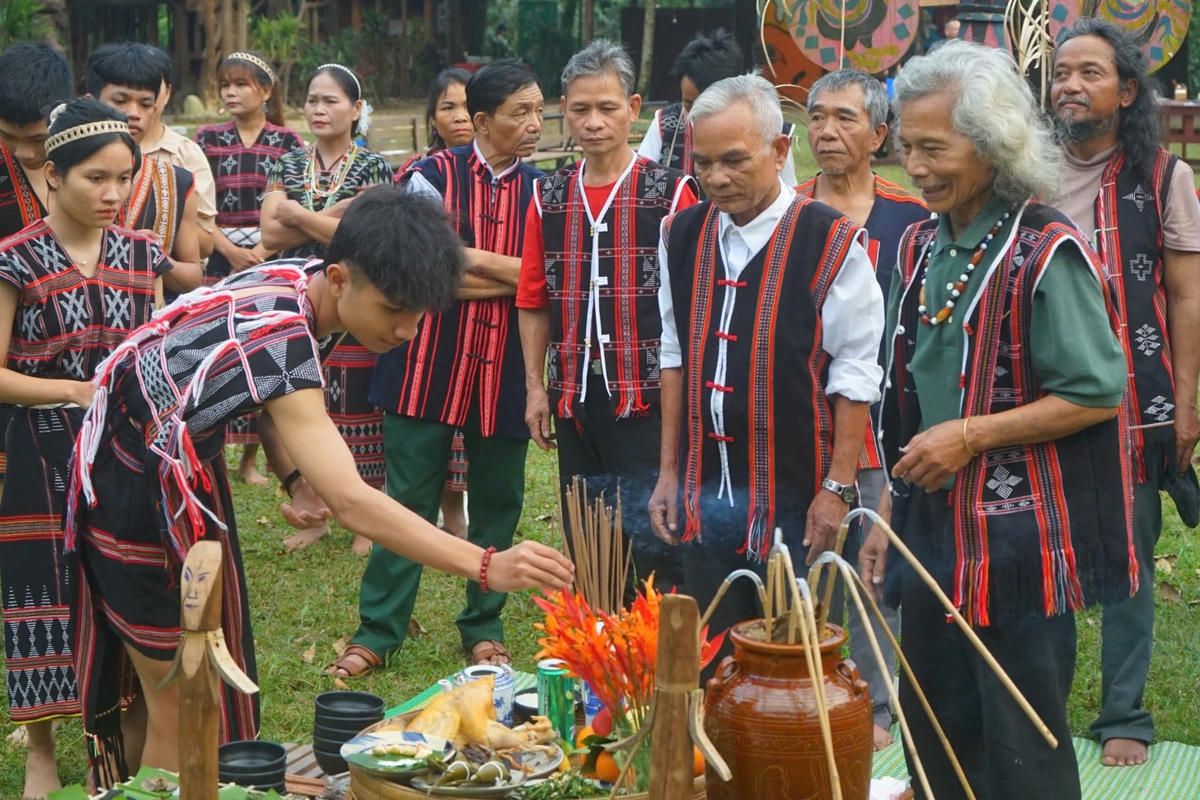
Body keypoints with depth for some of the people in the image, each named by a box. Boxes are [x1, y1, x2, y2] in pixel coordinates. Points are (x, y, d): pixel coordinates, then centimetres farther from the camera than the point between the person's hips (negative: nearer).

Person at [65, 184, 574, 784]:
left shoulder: (297, 278, -7)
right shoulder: (278, 337, -34)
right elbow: (351, 503, -41)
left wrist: (296, 478, -8)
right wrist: (487, 568, -45)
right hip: (136, 491, -9)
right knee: (181, 706, -3)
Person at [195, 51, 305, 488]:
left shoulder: (287, 142, 4)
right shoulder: (207, 139, 6)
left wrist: (262, 251, -13)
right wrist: (230, 250, -11)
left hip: (272, 260, 0)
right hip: (219, 259, 0)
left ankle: (251, 458, 10)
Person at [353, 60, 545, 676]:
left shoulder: (540, 192, 7)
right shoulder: (434, 175, -2)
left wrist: (463, 261, -13)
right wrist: (506, 272, -10)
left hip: (505, 369, 3)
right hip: (430, 363, -3)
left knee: (496, 504, 9)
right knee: (409, 499, 2)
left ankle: (484, 629, 24)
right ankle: (378, 631, 12)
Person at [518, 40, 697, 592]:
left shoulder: (670, 193, -4)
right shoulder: (549, 197, 9)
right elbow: (534, 303, 12)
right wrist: (535, 388, 8)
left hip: (647, 397, -5)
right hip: (575, 399, 5)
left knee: (650, 540, -7)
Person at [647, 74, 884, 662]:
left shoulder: (830, 243, -11)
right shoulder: (682, 236, 7)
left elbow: (854, 376, -9)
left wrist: (837, 487, -10)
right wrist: (668, 472, 12)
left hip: (792, 498, -5)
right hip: (702, 492, 5)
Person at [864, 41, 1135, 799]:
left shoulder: (1045, 251, -15)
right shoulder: (922, 247, 7)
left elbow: (1097, 394, -16)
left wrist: (970, 435, -20)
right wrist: (888, 516, 12)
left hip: (1019, 541, -7)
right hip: (934, 530, 7)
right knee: (934, 736, 17)